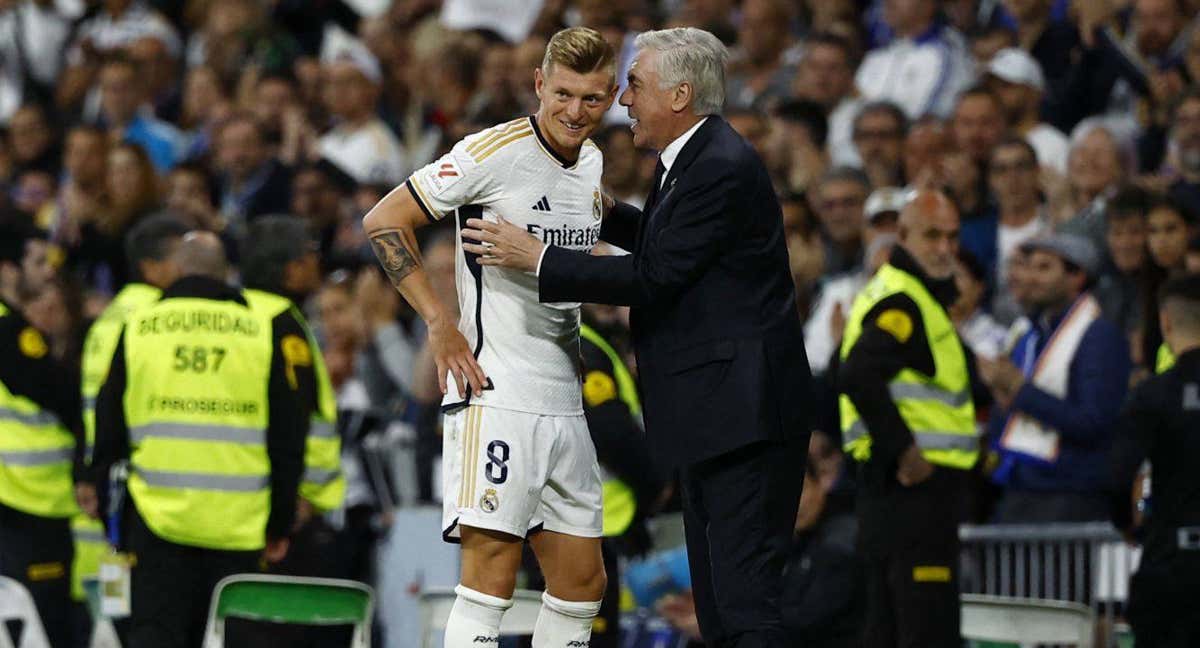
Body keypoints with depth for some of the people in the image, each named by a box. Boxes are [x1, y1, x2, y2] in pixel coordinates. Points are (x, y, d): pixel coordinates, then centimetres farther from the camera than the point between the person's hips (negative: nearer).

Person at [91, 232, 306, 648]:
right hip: (238, 528, 0)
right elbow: (288, 439, 4)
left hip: (157, 520, 0)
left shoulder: (136, 329, 4)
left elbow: (106, 437, 7)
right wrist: (280, 525, 12)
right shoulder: (265, 332, 3)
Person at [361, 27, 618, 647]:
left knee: (582, 583, 9)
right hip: (495, 394, -8)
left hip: (564, 404, 8)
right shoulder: (496, 152, -10)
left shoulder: (595, 164, 12)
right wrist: (439, 323, -13)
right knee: (491, 578, -14)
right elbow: (383, 221, -8)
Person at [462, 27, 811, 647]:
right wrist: (605, 213, 20)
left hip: (744, 411, -11)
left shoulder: (724, 169, -17)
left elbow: (652, 278, -18)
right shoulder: (686, 159, 15)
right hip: (710, 415, 11)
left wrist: (537, 257, -11)